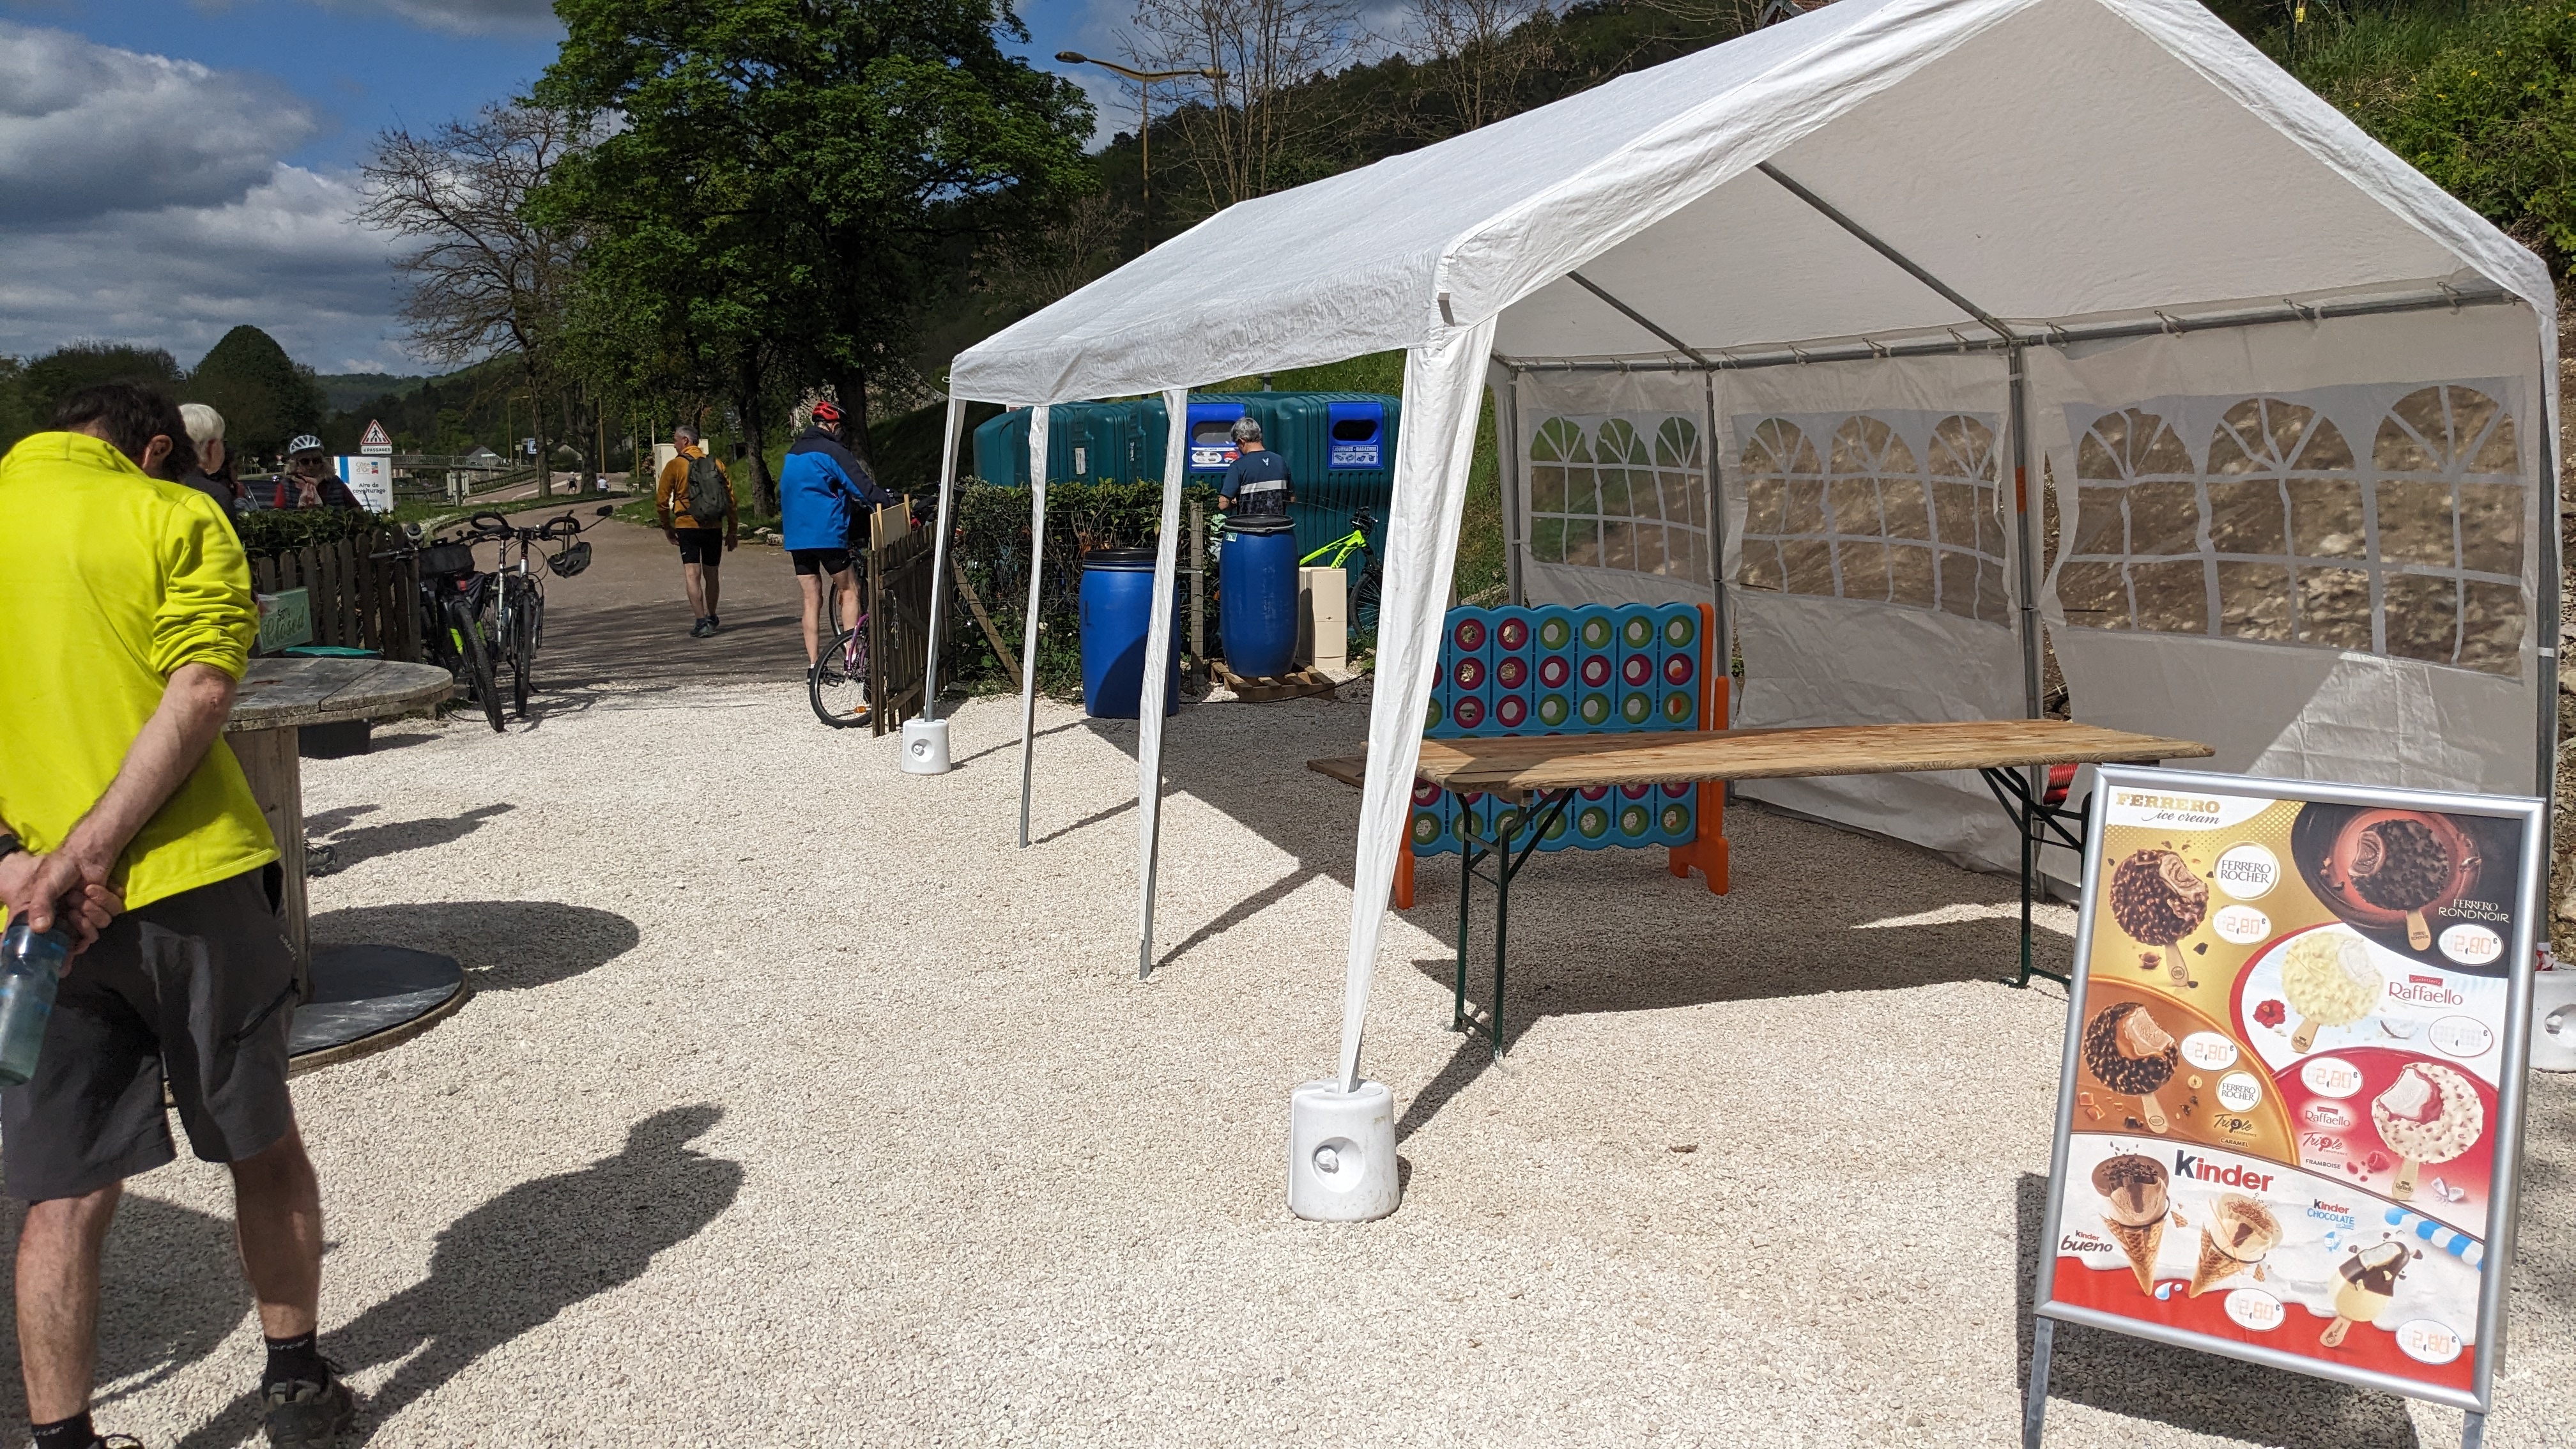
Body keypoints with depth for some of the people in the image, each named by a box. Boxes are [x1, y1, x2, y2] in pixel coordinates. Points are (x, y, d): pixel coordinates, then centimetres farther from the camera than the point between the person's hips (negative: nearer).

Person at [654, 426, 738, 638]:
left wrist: (667, 527, 11)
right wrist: (732, 531, 12)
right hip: (714, 528, 4)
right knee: (711, 574, 16)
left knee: (692, 575, -5)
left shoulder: (675, 465, -5)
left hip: (687, 527, -4)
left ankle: (701, 623, -15)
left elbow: (661, 500, -3)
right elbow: (731, 499, 5)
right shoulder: (717, 465, 5)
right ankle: (711, 619, 30)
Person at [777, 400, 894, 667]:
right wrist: (890, 504, -8)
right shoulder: (831, 451, -8)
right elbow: (863, 486, -12)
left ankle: (813, 665, 5)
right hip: (827, 534, -7)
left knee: (812, 600, 8)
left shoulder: (792, 453, 17)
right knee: (850, 593, 3)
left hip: (796, 536, 7)